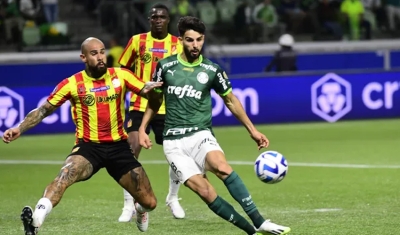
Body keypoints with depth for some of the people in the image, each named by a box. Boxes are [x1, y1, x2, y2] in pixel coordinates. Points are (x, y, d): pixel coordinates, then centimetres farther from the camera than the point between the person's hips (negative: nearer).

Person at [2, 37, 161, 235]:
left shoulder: (120, 76, -2)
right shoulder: (72, 84, -6)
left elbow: (147, 91, 4)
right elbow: (44, 110, 1)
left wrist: (152, 87, -20)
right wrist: (19, 129, -12)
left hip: (118, 147, 2)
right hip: (88, 146, -2)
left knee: (150, 203, 2)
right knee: (65, 175, -37)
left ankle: (140, 209, 42)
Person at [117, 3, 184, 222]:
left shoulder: (177, 44, 2)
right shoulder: (137, 40, 1)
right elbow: (122, 70, 9)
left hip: (167, 108, 1)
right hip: (139, 106, -1)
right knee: (131, 151, -14)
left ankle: (173, 198, 27)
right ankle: (129, 205, -4)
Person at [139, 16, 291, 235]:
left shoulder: (212, 70, 1)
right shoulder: (165, 66, 1)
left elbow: (231, 101, 15)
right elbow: (154, 100, 17)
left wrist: (252, 130, 11)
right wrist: (142, 128, 9)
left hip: (200, 135, 0)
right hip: (174, 142, 0)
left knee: (222, 167, -33)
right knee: (204, 190, -20)